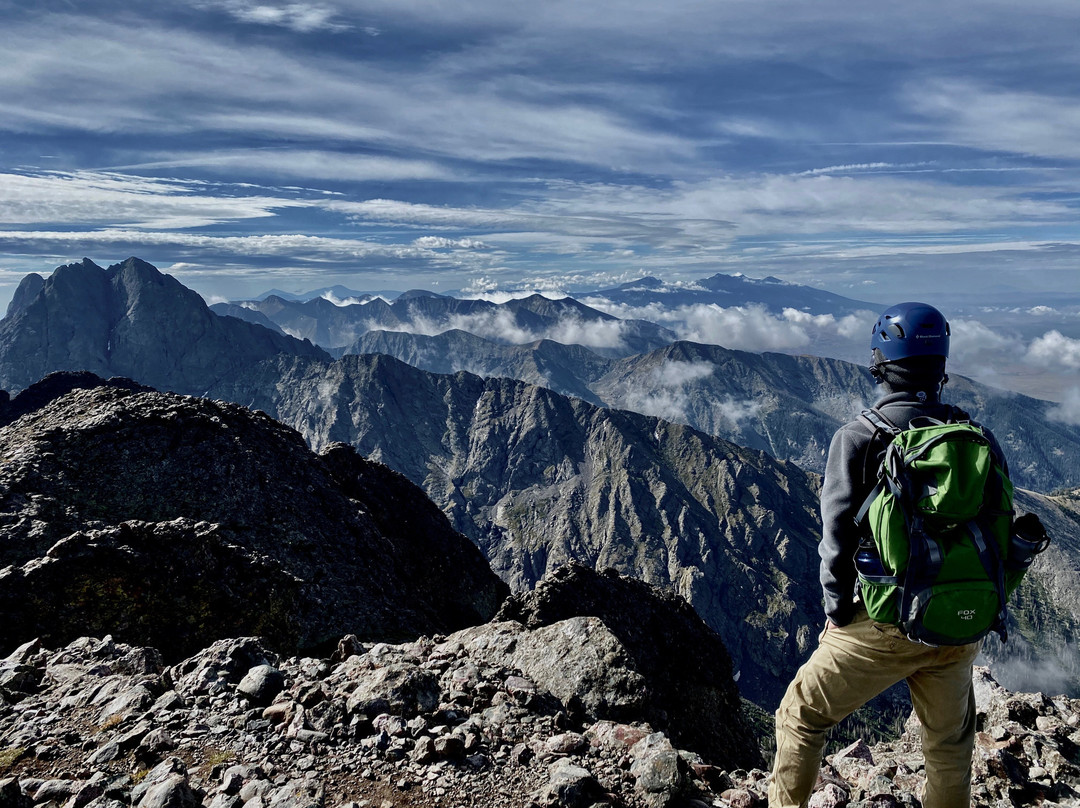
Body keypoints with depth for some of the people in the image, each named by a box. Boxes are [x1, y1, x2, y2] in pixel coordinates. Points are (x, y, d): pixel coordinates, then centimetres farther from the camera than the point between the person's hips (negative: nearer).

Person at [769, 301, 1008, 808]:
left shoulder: (857, 438, -12)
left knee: (801, 718, 14)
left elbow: (839, 534, -15)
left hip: (881, 627, -4)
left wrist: (838, 612, -2)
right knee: (950, 748, 25)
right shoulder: (979, 440, 0)